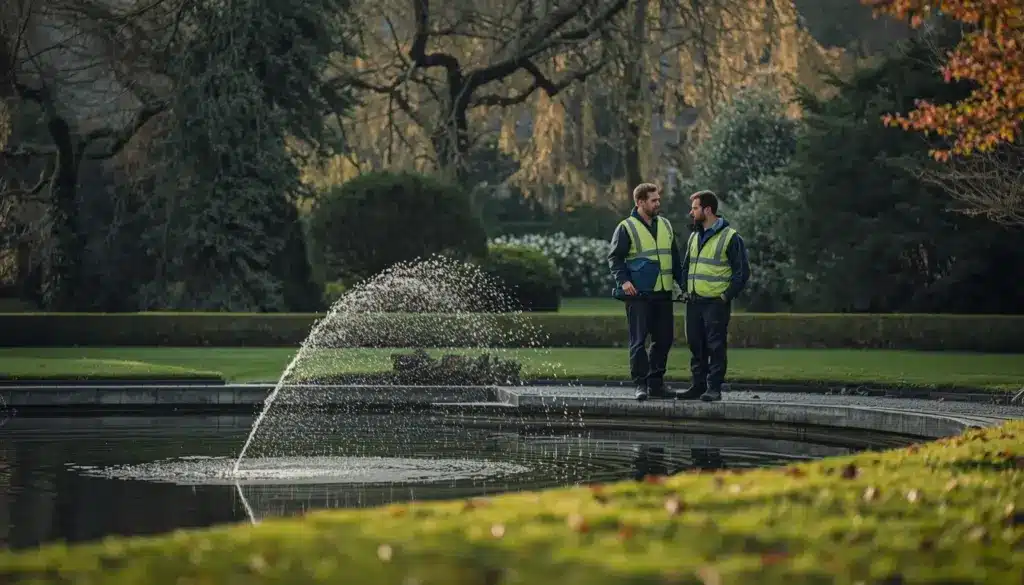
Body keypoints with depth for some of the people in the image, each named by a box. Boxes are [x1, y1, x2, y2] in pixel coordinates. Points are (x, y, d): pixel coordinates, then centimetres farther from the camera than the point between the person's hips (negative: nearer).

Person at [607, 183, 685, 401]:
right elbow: (614, 257, -3)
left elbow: (675, 258, 22)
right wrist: (623, 280, -16)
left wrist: (682, 283, 15)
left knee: (664, 338, 7)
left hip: (663, 293, 6)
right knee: (639, 340, -4)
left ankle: (656, 382, 16)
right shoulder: (626, 228, -3)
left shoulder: (665, 226, 15)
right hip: (638, 294, -6)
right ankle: (641, 384, -1)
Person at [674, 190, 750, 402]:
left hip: (716, 303, -7)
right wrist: (685, 290, 13)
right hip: (693, 303, 7)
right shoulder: (694, 237, 16)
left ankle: (714, 387, -2)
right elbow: (685, 266, 27)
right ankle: (698, 386, 15)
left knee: (715, 346, -5)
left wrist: (727, 296, -10)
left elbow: (742, 272, -6)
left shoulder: (730, 238, -6)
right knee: (695, 345, 8)